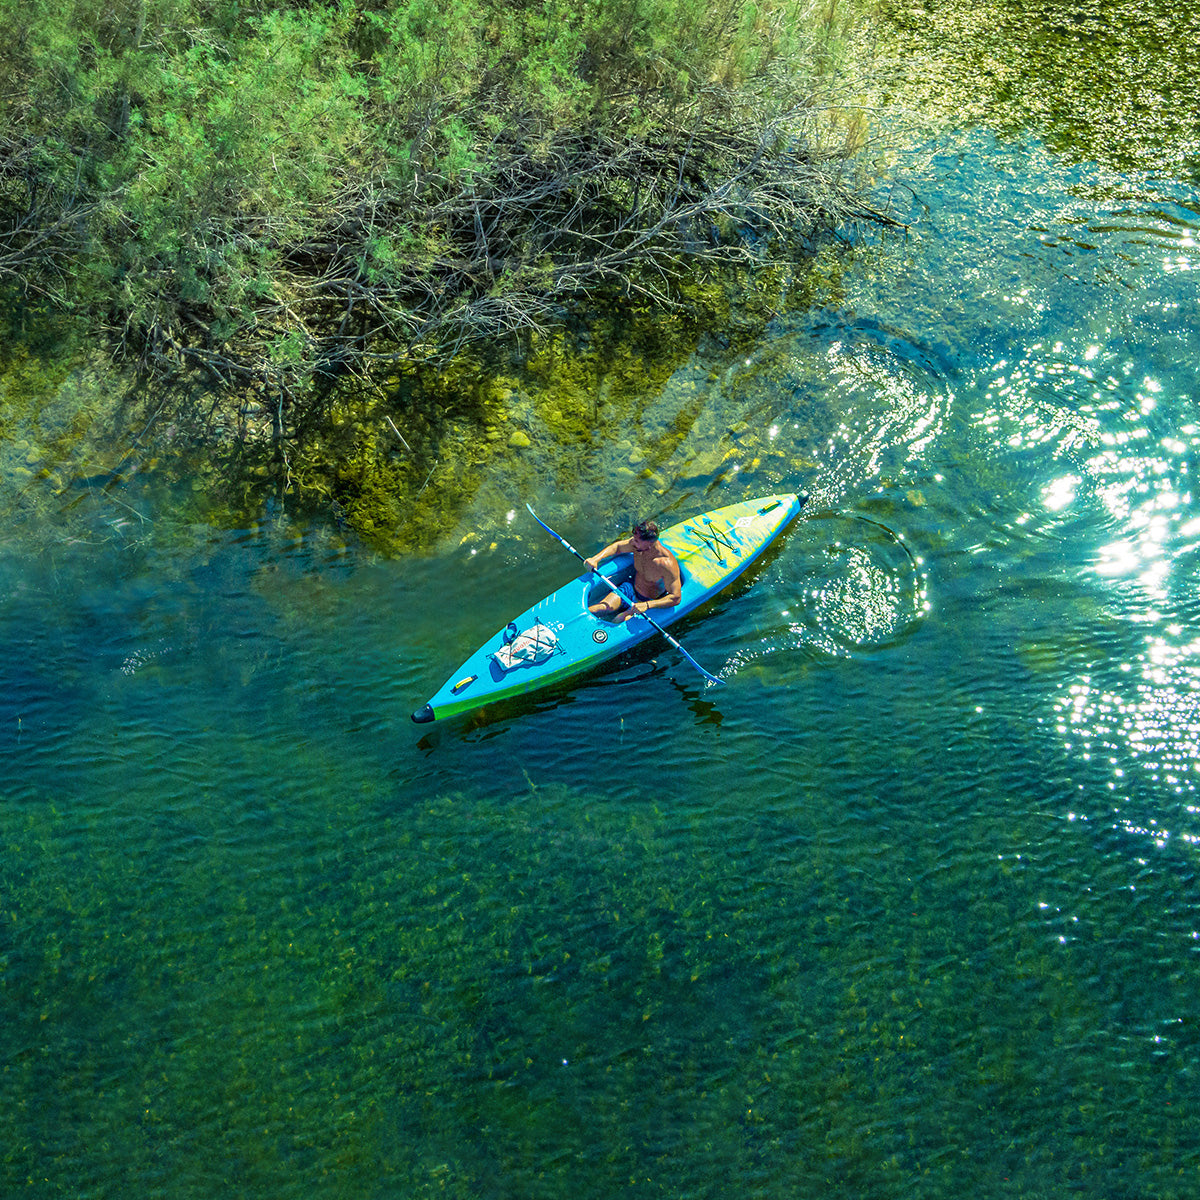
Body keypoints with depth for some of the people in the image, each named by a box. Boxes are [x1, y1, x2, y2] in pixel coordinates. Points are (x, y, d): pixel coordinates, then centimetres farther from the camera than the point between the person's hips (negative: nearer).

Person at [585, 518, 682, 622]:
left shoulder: (667, 564, -34)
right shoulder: (638, 544, -16)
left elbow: (676, 598, -32)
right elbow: (617, 547, 5)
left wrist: (647, 605, -43)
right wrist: (596, 559, -12)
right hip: (631, 590, 6)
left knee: (618, 621, -22)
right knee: (604, 607, -16)